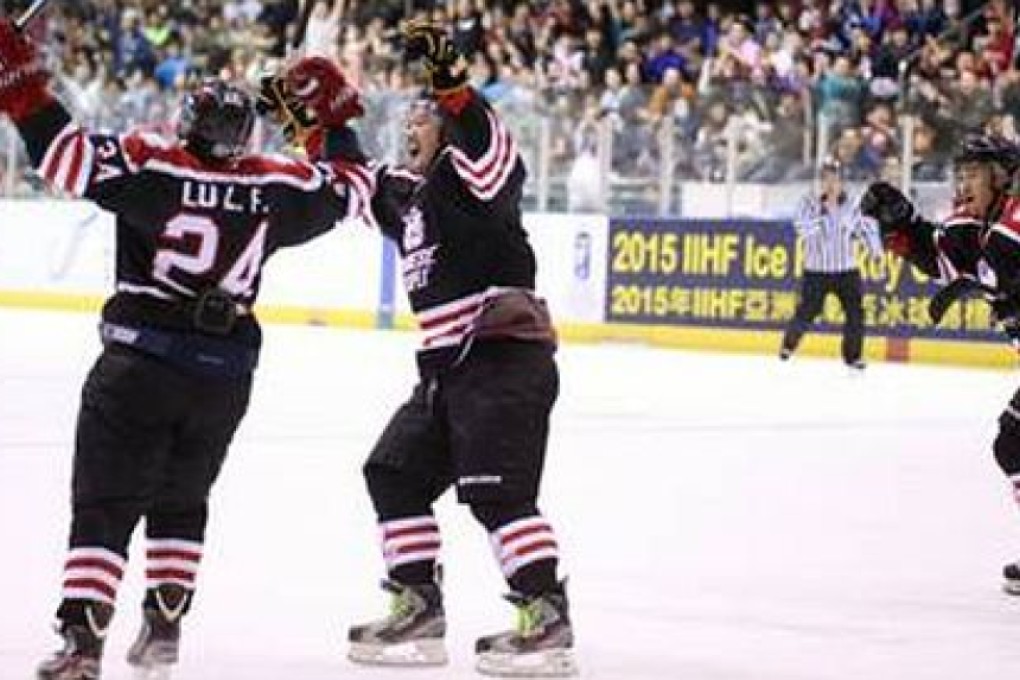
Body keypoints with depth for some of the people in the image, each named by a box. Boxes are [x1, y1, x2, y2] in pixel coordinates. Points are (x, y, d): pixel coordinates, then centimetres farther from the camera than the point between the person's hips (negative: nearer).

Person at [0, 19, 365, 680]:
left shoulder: (153, 166, -7)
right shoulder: (273, 187, 2)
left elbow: (68, 154, -16)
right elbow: (342, 190, 18)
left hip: (141, 359, -4)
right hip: (226, 372, 4)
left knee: (104, 502, -2)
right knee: (180, 497, 23)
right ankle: (165, 625, 20)